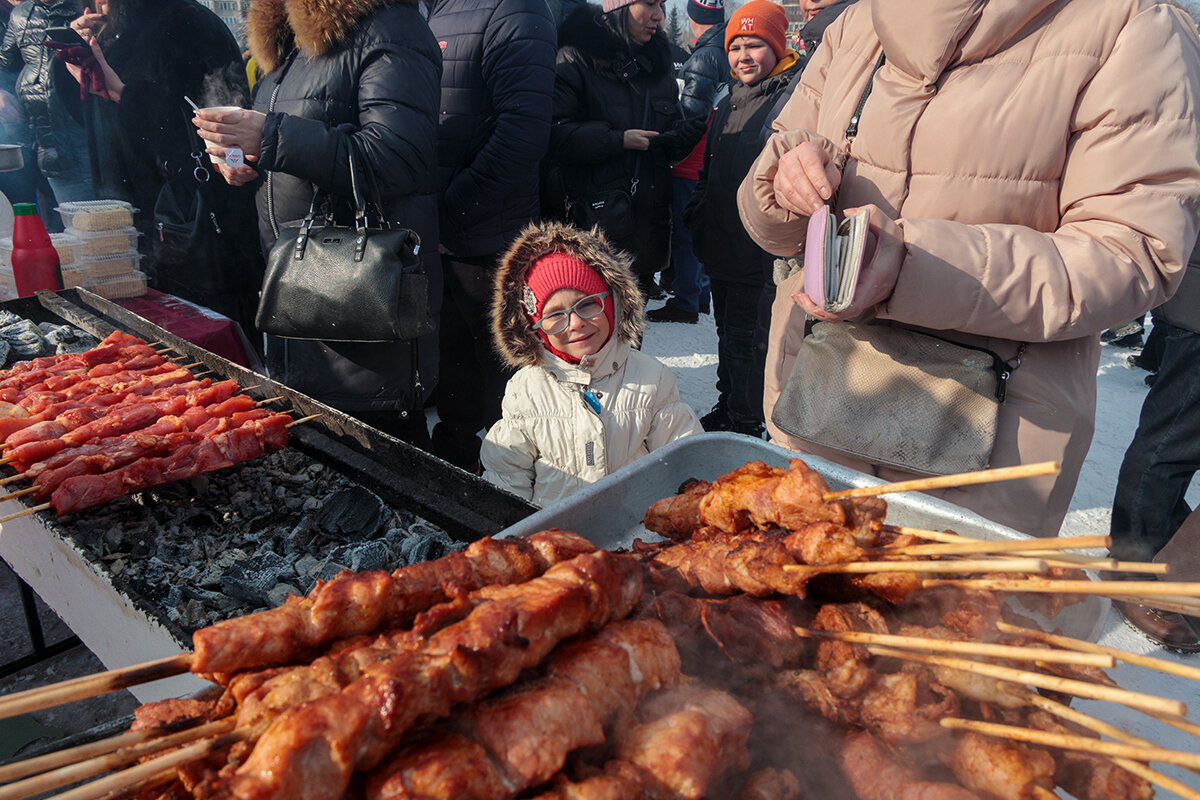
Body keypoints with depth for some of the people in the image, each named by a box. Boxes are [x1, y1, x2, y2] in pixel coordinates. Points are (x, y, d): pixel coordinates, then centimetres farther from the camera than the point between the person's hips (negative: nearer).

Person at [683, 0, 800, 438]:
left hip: (760, 249, -8)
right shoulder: (729, 103, 16)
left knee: (746, 336, -3)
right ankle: (727, 406, 33)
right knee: (727, 330, 18)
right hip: (722, 244, 8)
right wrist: (696, 213, 18)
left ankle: (747, 423, 11)